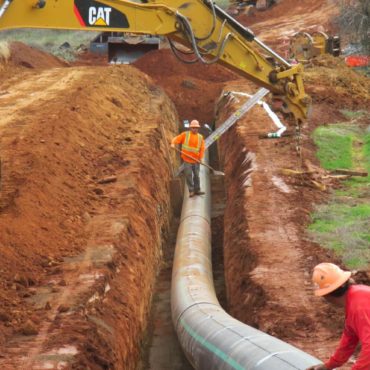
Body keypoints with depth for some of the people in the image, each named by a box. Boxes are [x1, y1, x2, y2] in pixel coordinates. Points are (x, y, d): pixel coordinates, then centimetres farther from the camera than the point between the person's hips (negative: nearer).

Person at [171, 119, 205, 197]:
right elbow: (176, 139, -3)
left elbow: (202, 149, 2)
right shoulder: (185, 134, 3)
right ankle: (191, 191, 3)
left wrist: (200, 158, -11)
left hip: (196, 160, 2)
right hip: (187, 160, -2)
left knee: (196, 175, 6)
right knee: (188, 175, -5)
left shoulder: (200, 137, 7)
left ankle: (197, 190, 19)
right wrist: (173, 143, -26)